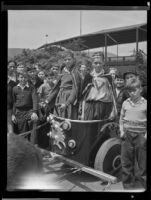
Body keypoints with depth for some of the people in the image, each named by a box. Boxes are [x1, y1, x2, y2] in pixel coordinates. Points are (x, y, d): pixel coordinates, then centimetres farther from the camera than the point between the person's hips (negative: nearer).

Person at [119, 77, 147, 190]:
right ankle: (127, 183, 20)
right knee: (126, 160, 7)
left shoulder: (145, 104, -2)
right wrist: (122, 131, 3)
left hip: (140, 135, -2)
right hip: (127, 134, 3)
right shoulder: (125, 103, 6)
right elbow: (121, 118, 13)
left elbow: (147, 120, 2)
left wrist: (146, 134, -6)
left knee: (140, 160, 4)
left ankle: (139, 183, 18)